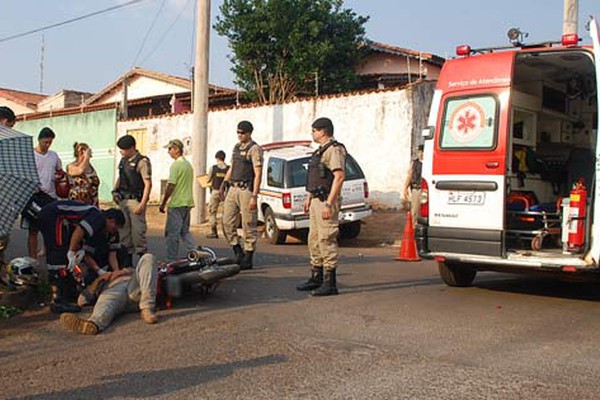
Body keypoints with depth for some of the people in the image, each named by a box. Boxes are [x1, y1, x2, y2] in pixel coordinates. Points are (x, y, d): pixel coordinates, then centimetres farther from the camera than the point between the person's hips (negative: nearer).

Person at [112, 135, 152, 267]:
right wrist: (115, 191, 11)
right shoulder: (123, 161, 13)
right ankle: (127, 259, 20)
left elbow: (148, 184, -15)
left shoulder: (142, 161, -10)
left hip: (135, 200, -8)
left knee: (138, 230, -7)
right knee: (124, 230, 11)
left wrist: (142, 204, -20)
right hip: (123, 200, 8)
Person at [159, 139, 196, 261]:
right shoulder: (188, 164, 14)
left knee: (172, 233, 0)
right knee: (184, 231, 17)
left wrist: (163, 203, -11)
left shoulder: (176, 165, -13)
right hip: (188, 203, 9)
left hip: (176, 204, -9)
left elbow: (171, 186, -17)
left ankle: (171, 260, 4)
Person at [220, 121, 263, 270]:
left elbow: (258, 174, -13)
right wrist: (224, 184, 14)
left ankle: (248, 260, 6)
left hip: (246, 190, -8)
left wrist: (254, 196, -18)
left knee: (248, 225, -1)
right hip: (233, 189, 8)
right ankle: (238, 253, 17)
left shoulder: (254, 149, -7)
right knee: (227, 222, 5)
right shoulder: (236, 147, 18)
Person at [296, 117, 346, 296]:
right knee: (314, 240, 14)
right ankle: (316, 278, 24)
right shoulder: (321, 150, 19)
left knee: (327, 241, -9)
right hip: (317, 201, 10)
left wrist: (329, 204, -25)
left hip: (326, 201, -10)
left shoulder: (335, 149, -13)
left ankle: (330, 283, -4)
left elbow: (339, 176, -22)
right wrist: (309, 198, 22)